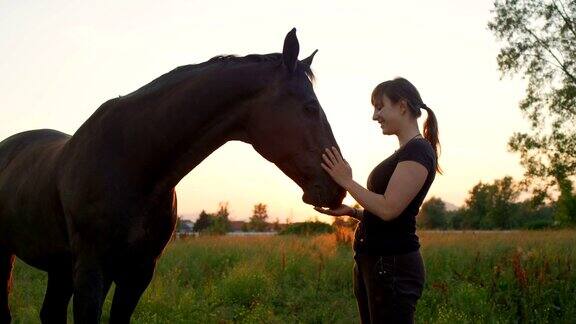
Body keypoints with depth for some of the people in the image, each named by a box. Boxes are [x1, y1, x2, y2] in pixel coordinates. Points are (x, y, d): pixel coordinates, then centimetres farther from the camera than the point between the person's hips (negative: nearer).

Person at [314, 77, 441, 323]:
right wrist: (351, 212, 6)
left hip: (392, 266, -10)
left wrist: (347, 182, -13)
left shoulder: (418, 151, -12)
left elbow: (389, 209, -21)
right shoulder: (403, 153, 17)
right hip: (373, 263, 10)